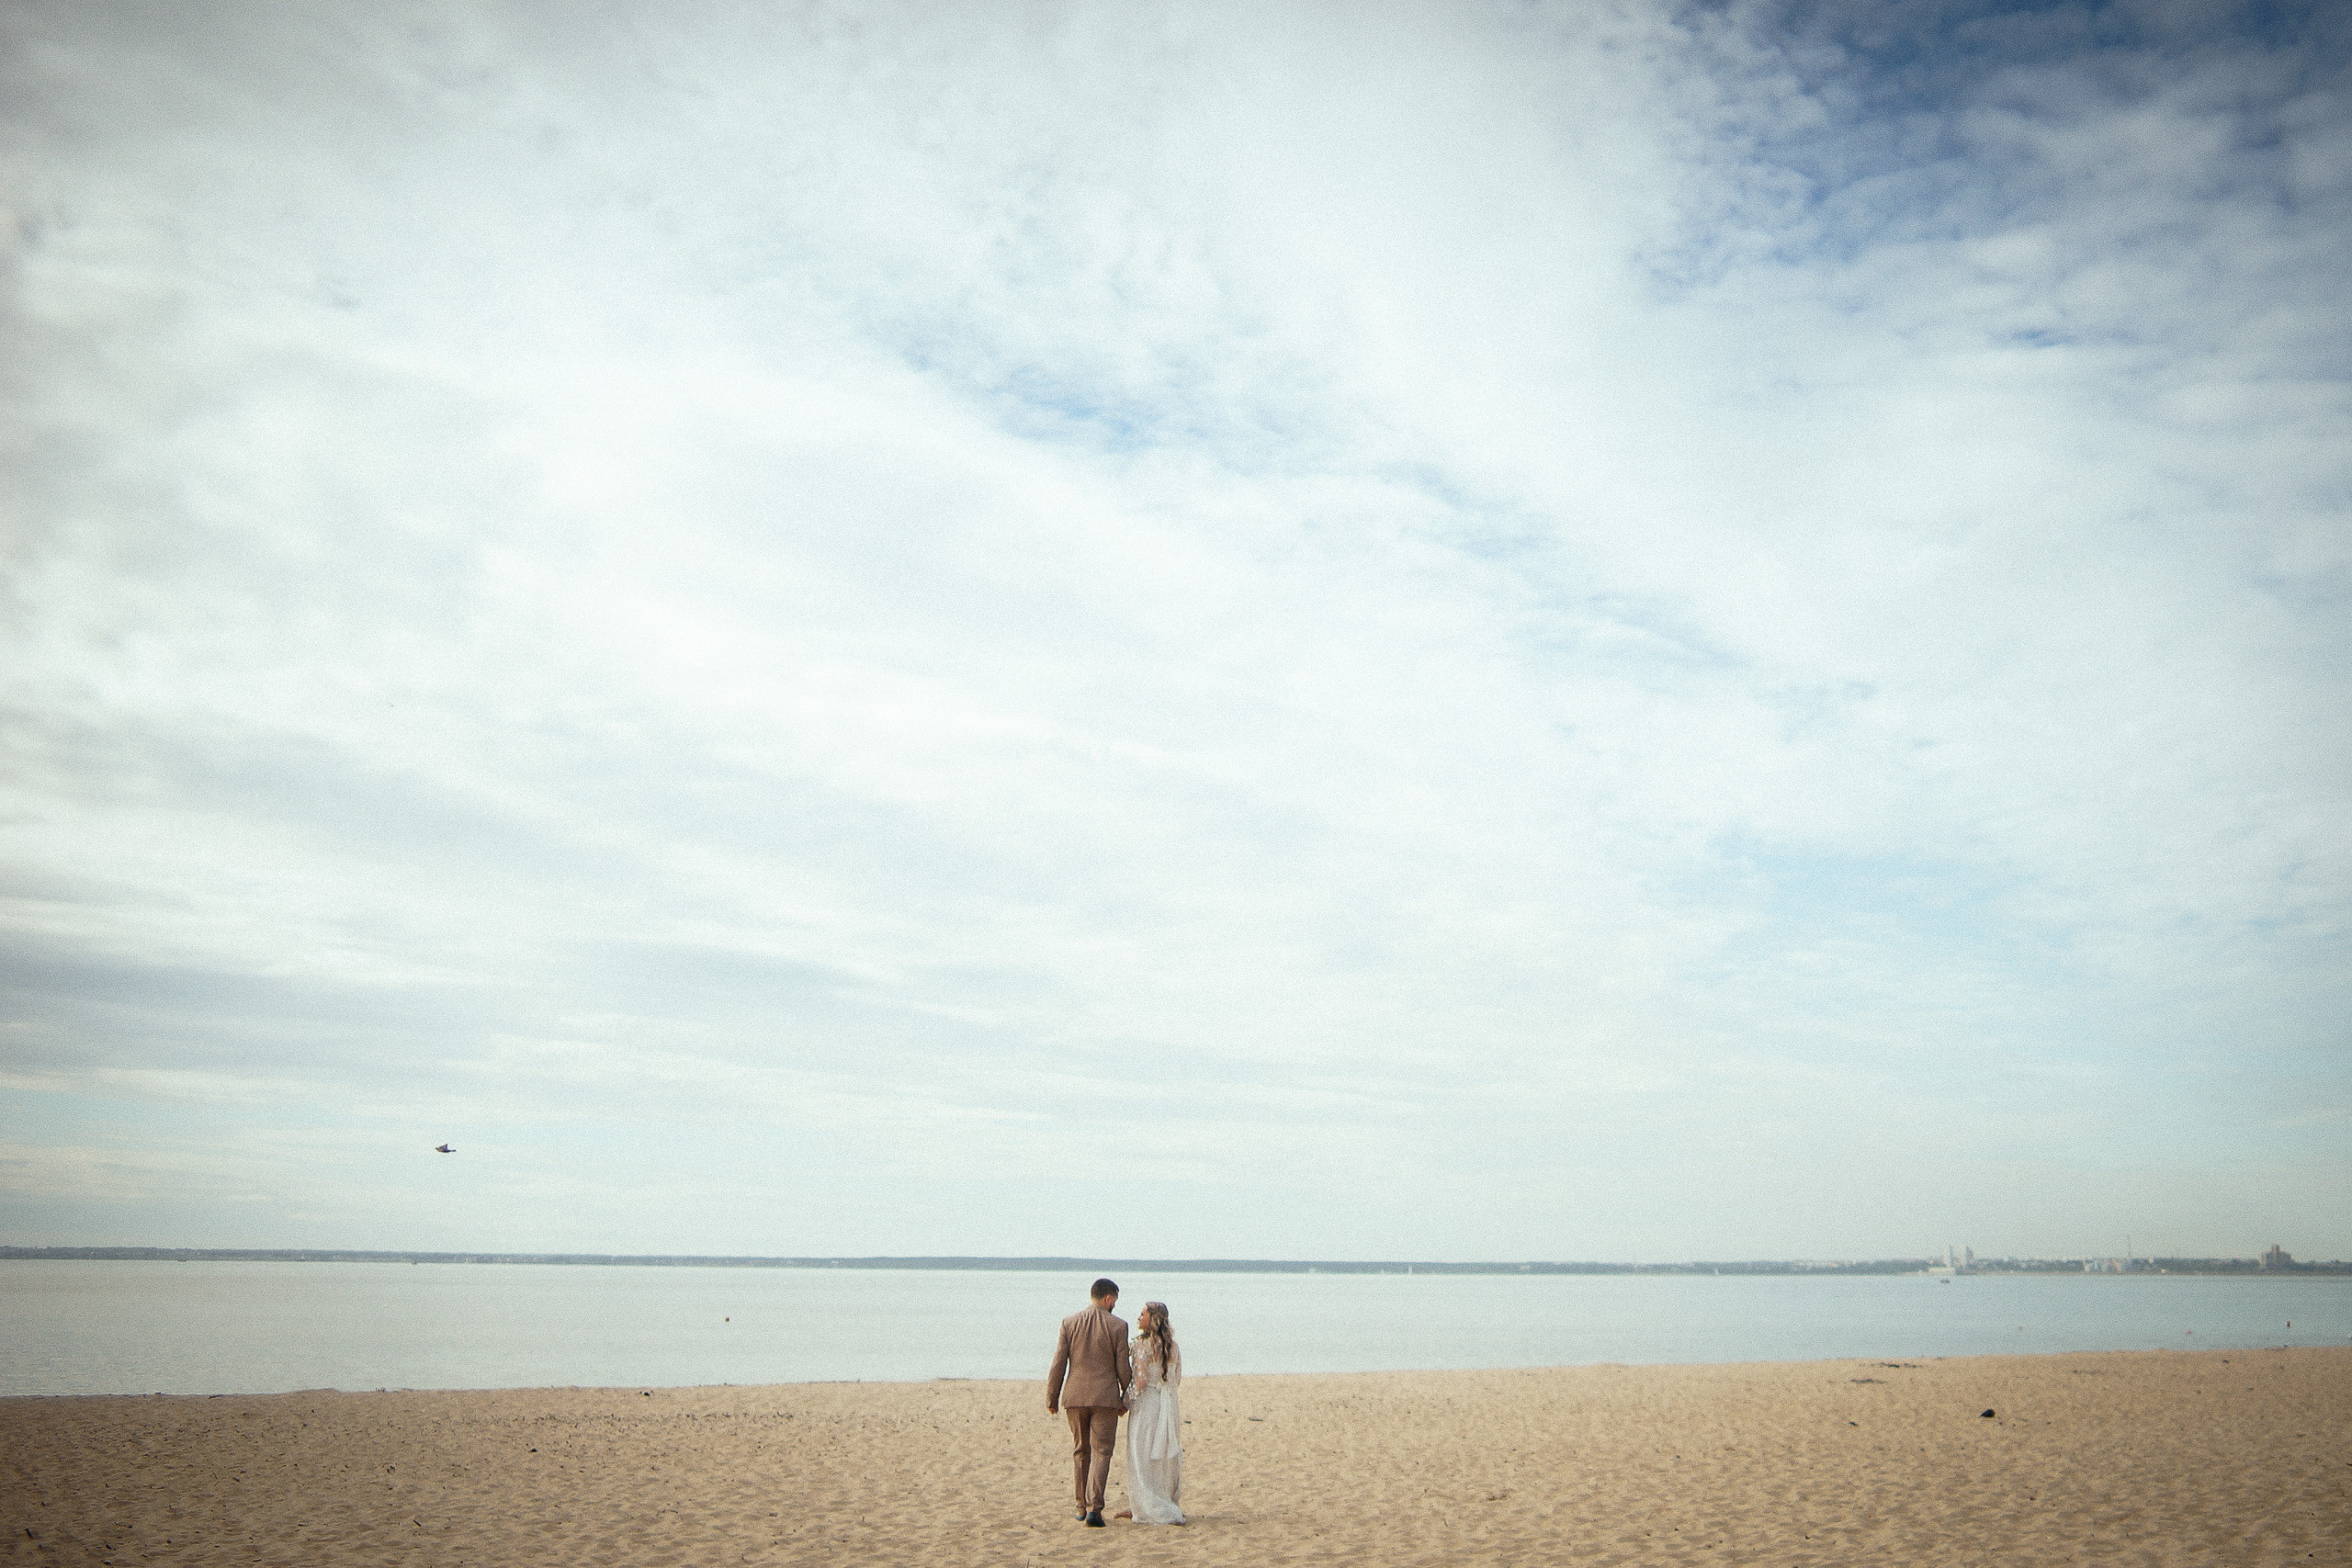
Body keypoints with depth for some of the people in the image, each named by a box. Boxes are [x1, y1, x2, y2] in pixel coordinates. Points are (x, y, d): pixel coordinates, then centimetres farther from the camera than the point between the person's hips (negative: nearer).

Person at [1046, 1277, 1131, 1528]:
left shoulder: (1069, 1323, 0)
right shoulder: (1118, 1326, -5)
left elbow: (1058, 1364, 0)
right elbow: (1123, 1368, -3)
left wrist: (1051, 1399, 8)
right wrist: (1126, 1399, 10)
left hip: (1075, 1396, 3)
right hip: (1105, 1398, -3)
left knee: (1080, 1452, 17)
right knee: (1101, 1452, 2)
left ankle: (1082, 1507, 23)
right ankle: (1094, 1508, -11)